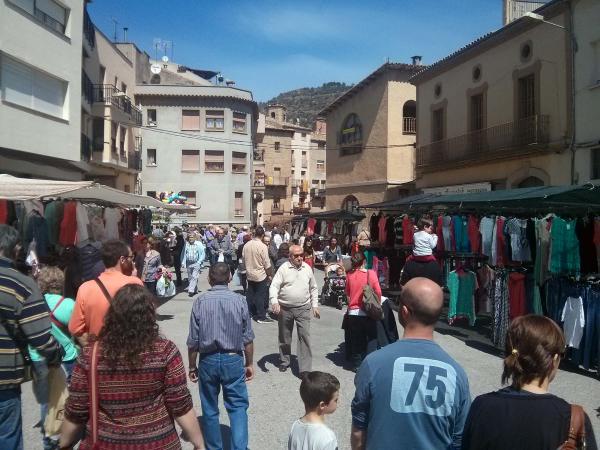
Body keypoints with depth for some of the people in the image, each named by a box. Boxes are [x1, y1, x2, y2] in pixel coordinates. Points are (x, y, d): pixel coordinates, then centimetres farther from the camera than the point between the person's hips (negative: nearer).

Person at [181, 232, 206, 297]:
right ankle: (194, 290, 24)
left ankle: (191, 290, -13)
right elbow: (183, 254, 10)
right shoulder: (186, 244, 3)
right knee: (190, 278, 11)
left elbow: (202, 254, -4)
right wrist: (183, 262, 4)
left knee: (194, 277, -12)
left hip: (196, 263, -4)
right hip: (189, 264, 4)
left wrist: (199, 262, -12)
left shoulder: (199, 244, -6)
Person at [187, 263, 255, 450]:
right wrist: (249, 364, 10)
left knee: (210, 409, 16)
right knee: (238, 406, 9)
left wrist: (192, 366, 9)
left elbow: (193, 340, -4)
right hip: (233, 359, -1)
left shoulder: (200, 301, -8)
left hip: (208, 360, 1)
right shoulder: (239, 300, -7)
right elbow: (247, 338, -2)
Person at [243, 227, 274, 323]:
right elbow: (267, 264, -15)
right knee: (260, 297, 3)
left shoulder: (246, 245, -3)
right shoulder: (263, 246, -19)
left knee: (250, 295, 16)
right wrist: (269, 274, -1)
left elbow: (244, 260, 8)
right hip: (260, 275, -5)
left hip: (249, 275, 6)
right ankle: (261, 317, 9)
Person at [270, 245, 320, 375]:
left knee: (305, 336, -6)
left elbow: (313, 288, 14)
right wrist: (274, 302, -27)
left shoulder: (307, 268, 5)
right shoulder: (284, 268, -6)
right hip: (285, 308, -1)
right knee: (284, 337, 13)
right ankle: (284, 361, 35)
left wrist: (315, 305, 10)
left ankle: (305, 369, -2)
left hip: (303, 308, 1)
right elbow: (274, 286, -11)